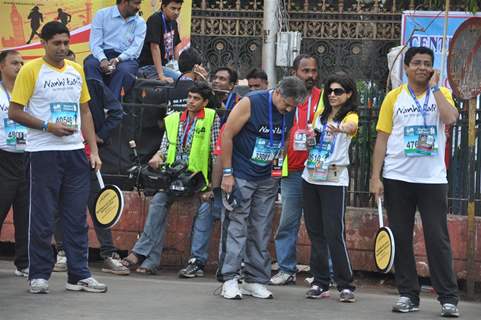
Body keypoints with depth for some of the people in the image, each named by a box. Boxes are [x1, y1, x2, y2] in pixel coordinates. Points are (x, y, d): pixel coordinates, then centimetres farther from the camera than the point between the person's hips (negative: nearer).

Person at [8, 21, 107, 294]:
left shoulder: (77, 70, 12)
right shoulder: (31, 70, -4)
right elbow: (14, 112, -6)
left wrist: (94, 150, 9)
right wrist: (48, 126, -16)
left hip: (75, 152, 5)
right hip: (44, 153, -5)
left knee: (77, 217, 5)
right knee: (42, 218, 0)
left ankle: (79, 276, 10)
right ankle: (39, 276, 9)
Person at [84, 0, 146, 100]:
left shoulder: (140, 23, 8)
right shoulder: (102, 14, 5)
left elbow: (136, 48, -5)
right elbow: (95, 43, -4)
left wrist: (118, 59, -24)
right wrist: (103, 59, -24)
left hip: (126, 58, 0)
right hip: (103, 55, 0)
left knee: (124, 69, -34)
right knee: (90, 64, -31)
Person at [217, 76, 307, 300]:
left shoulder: (290, 113, 1)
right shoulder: (250, 103, -14)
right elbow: (227, 135, -11)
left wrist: (278, 163, 3)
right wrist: (227, 172, -13)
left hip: (268, 179, 5)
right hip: (240, 177, -5)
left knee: (261, 230, 7)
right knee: (235, 226, -6)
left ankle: (255, 281, 13)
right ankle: (229, 279, -3)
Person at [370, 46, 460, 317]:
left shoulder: (441, 94, 5)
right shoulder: (394, 97, 5)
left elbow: (451, 118, -17)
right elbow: (382, 139, 4)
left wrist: (434, 87, -9)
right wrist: (375, 177, -2)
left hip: (433, 180, -1)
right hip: (397, 179, 1)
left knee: (438, 238, -3)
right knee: (401, 237, 4)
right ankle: (408, 295, 13)